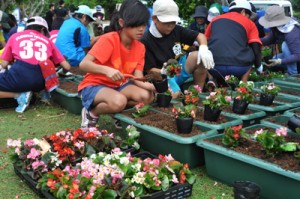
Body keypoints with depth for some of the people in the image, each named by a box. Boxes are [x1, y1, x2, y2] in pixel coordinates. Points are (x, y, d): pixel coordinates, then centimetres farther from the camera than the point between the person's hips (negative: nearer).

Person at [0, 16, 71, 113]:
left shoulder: (15, 36, 20)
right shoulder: (47, 41, 23)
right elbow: (67, 67, 19)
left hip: (19, 76, -3)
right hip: (41, 81, 3)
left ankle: (19, 95, -2)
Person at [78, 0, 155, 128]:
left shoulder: (140, 47, -3)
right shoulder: (109, 40, -21)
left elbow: (137, 76, -8)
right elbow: (83, 64, -27)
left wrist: (144, 84, -31)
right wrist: (106, 70, -44)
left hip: (118, 85, 6)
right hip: (94, 85, -6)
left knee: (147, 96, -21)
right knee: (119, 101, -36)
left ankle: (114, 110, 2)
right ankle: (91, 113, -6)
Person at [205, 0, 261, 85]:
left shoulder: (215, 19, 26)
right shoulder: (249, 23, 17)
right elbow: (256, 48, 10)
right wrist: (258, 66, 27)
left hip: (213, 66, 2)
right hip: (238, 67, -1)